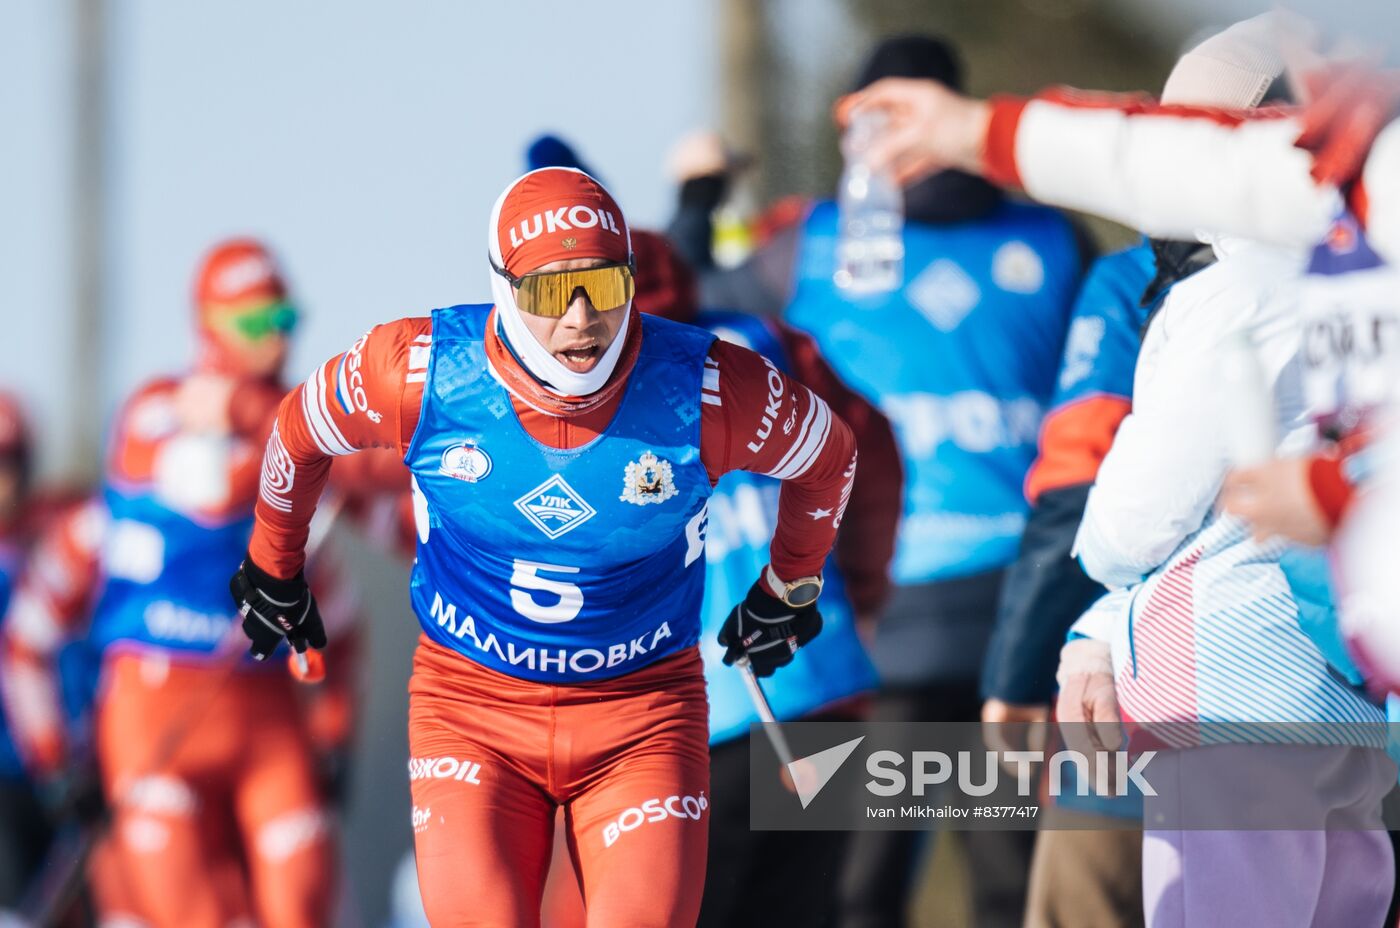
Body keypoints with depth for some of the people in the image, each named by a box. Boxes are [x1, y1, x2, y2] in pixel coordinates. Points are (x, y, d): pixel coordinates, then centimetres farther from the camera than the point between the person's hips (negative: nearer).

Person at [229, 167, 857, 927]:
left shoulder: (707, 392, -15)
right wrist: (273, 568, 21)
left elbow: (828, 457, 7)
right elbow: (300, 431, 7)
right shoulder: (424, 372, -15)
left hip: (642, 714, 0)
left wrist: (789, 591, 21)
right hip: (471, 706, 0)